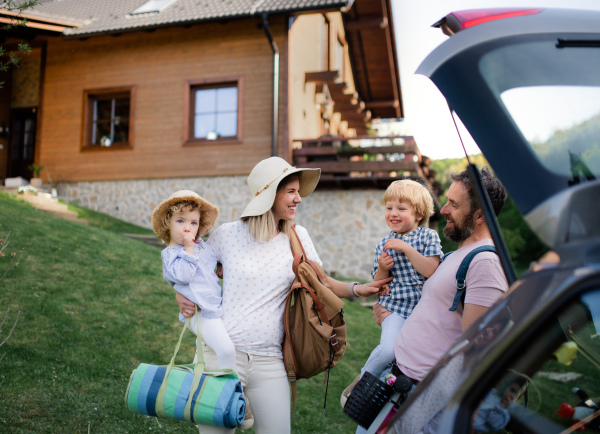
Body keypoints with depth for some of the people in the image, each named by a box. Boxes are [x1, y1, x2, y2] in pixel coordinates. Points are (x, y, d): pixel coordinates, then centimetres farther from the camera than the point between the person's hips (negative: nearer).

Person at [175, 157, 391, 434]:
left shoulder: (298, 237, 4)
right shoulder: (228, 234, -2)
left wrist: (355, 289, -4)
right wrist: (181, 296, -5)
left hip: (269, 361, 2)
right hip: (224, 354, -2)